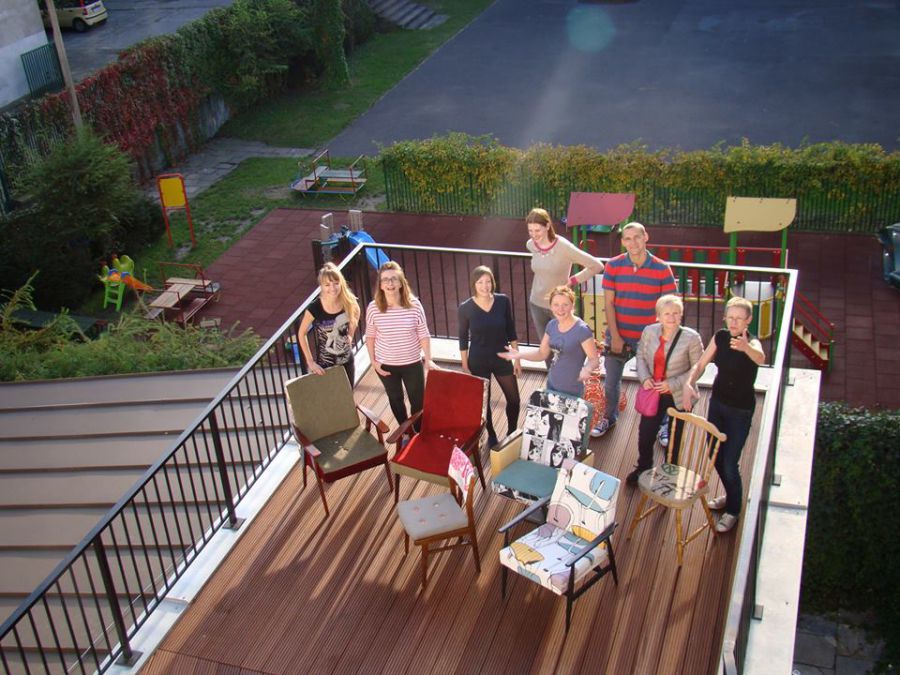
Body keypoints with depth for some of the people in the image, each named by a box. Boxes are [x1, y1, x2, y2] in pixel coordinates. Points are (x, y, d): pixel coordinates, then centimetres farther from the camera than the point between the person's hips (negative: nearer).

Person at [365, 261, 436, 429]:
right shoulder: (373, 307, -15)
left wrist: (428, 360, -13)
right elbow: (370, 336, -2)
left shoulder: (414, 304, -17)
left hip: (412, 363, -1)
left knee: (418, 401, 11)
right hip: (385, 365, 1)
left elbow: (423, 334, -9)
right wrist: (373, 361, -3)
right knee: (395, 399, 21)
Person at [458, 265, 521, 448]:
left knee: (514, 399, 9)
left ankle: (511, 433, 34)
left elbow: (511, 331, 0)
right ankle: (491, 435, 34)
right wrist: (465, 367, -1)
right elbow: (463, 339, -4)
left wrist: (517, 358, 1)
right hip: (478, 362, -1)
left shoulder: (503, 301, -10)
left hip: (502, 359, 2)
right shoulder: (466, 308, -13)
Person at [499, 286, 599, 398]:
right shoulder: (552, 325, 2)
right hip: (551, 385, 6)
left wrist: (587, 369, -36)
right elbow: (542, 354, 9)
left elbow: (594, 359, -15)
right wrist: (519, 355, -4)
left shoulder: (581, 330, -18)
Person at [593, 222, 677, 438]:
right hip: (618, 336, 2)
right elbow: (609, 303, -4)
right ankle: (609, 418, 40)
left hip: (649, 338, -2)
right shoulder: (613, 266, -7)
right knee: (611, 381, 16)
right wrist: (615, 337, -8)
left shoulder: (662, 269, -9)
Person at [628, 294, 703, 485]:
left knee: (674, 437, 14)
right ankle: (643, 468, 40)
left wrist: (672, 384, -20)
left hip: (679, 396, -3)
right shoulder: (649, 332, -7)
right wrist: (644, 378, -10)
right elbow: (641, 356, 7)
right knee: (645, 433, 15)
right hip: (653, 392, 3)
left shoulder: (691, 337, -19)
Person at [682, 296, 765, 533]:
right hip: (718, 402, 6)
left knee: (730, 464, -1)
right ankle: (731, 495, 45)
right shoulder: (720, 337, -6)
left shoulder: (752, 342, -23)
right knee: (715, 455, 19)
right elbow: (700, 364, 1)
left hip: (741, 410, -6)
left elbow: (760, 358, -47)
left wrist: (745, 347, -70)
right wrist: (689, 383, -19)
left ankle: (733, 511, 23)